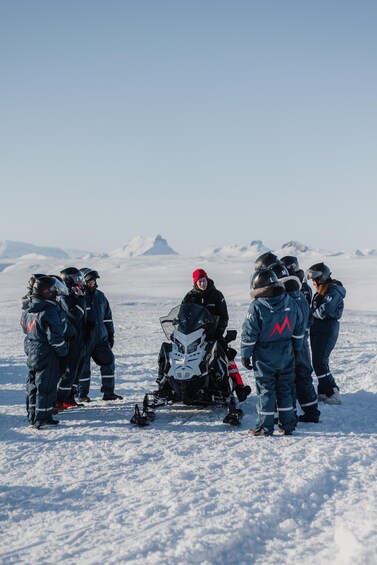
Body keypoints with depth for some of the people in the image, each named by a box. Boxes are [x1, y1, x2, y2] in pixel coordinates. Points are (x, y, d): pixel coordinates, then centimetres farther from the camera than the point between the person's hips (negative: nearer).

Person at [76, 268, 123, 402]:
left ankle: (108, 392, 13)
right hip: (84, 339, -6)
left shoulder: (100, 296, 10)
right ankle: (82, 394, 14)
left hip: (101, 337, 6)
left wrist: (110, 334, 16)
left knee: (109, 361, 4)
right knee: (83, 366, 2)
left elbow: (107, 317, 18)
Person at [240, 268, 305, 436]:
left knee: (265, 390, 3)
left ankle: (265, 427, 8)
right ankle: (288, 425, 18)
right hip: (286, 355, 4)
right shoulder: (290, 303, 0)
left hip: (264, 356, -4)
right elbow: (299, 329, 9)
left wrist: (245, 355, -3)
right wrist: (296, 349, 20)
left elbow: (249, 333, -13)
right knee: (285, 389, 14)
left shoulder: (257, 306, -15)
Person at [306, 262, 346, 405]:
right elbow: (315, 311, 14)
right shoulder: (321, 291, 13)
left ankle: (333, 395, -6)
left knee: (320, 362, -10)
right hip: (317, 329, 10)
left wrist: (311, 311, -8)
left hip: (327, 330, -10)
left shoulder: (333, 292, -17)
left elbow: (323, 312, -24)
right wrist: (312, 311, -7)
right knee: (320, 361, 13)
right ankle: (323, 393, 21)